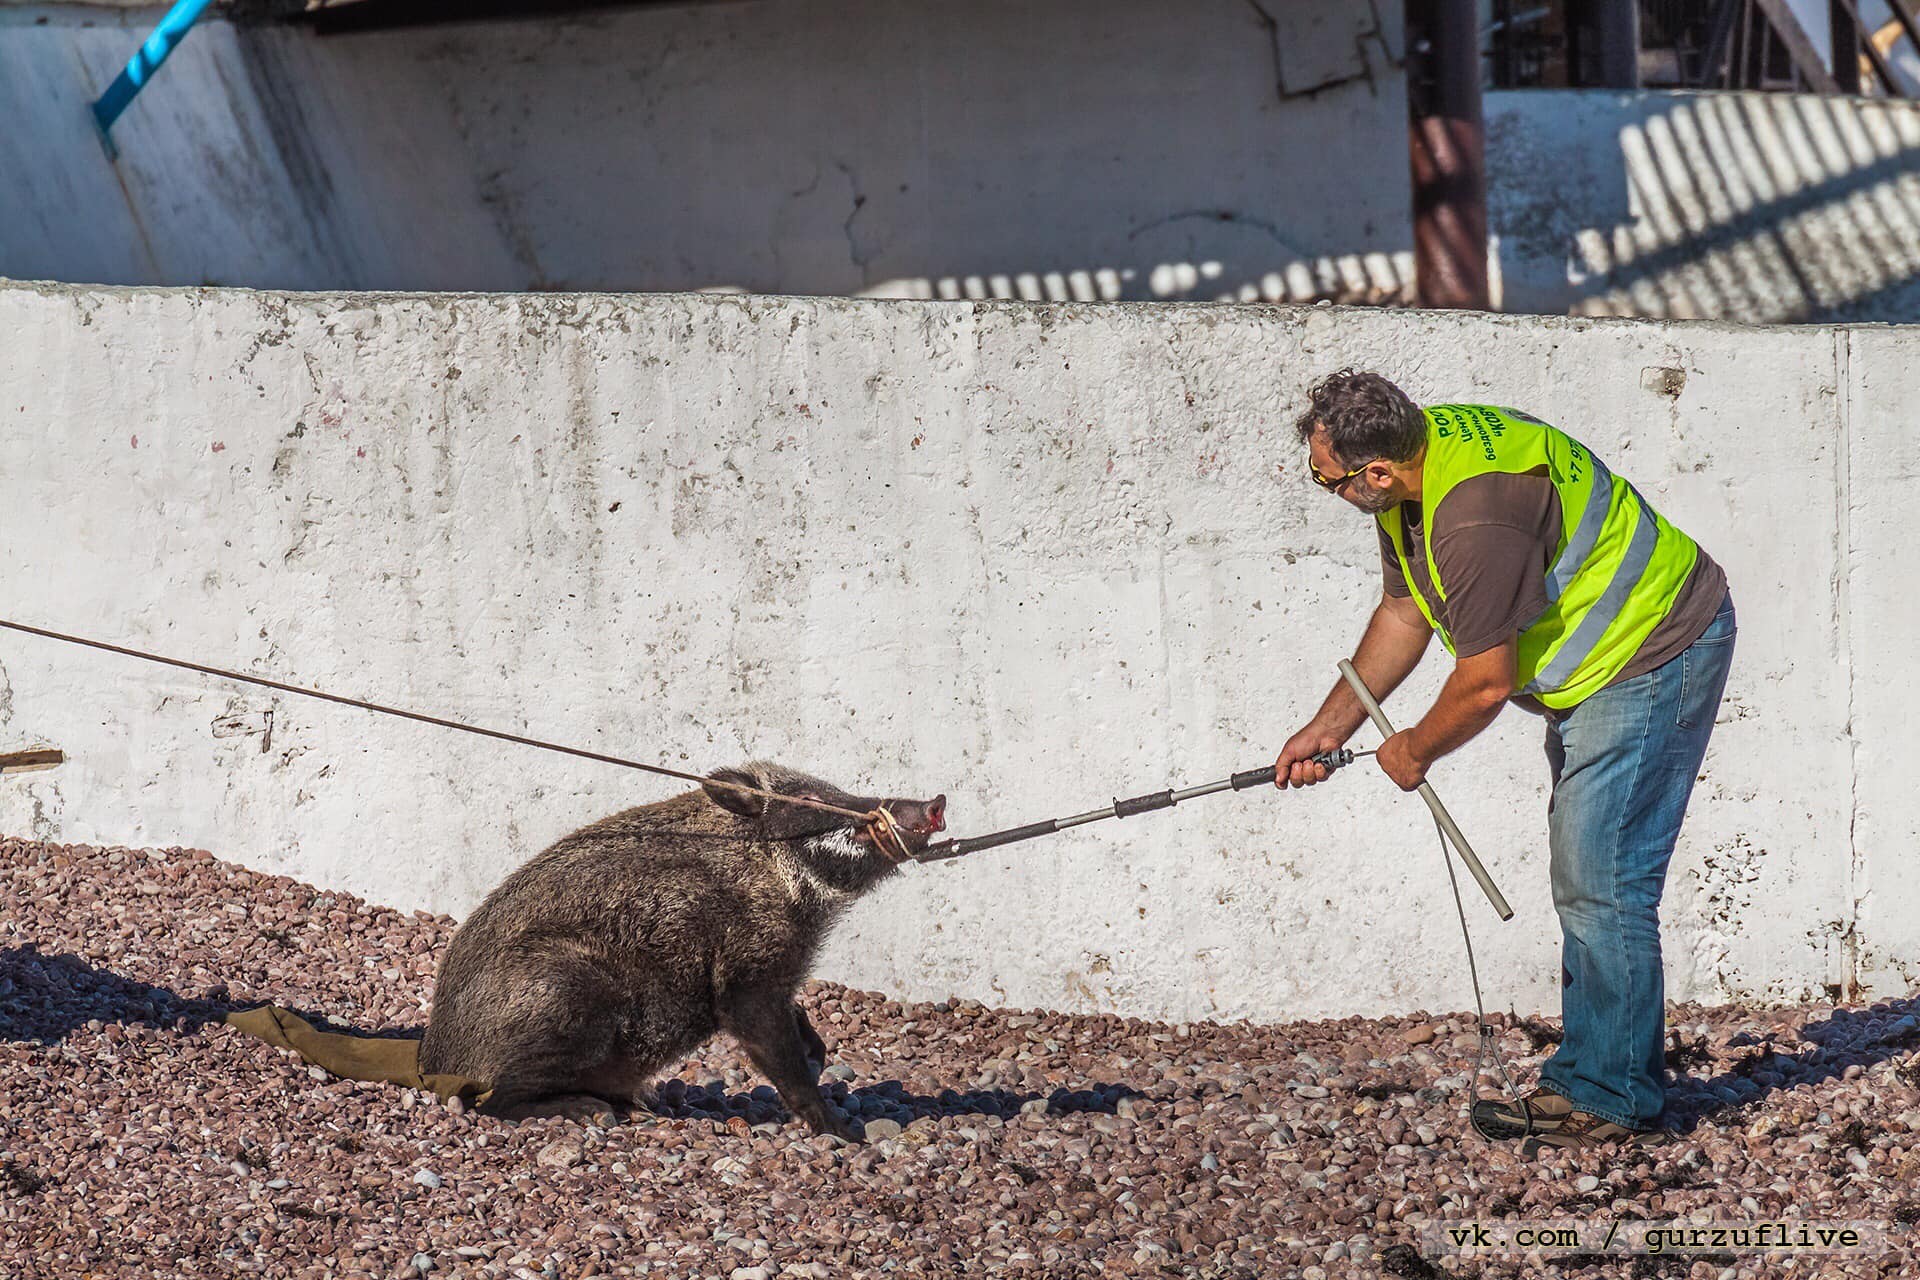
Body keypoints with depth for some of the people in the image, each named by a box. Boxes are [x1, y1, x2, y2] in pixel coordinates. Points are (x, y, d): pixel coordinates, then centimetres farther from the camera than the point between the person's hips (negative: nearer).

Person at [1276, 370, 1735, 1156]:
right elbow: (1404, 614, 13)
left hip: (1657, 657, -11)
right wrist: (1328, 727, 9)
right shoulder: (1414, 470, 0)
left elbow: (1486, 682, -25)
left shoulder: (1476, 512, -33)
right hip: (1596, 665, 11)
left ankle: (1613, 1101, -7)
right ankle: (1579, 1084, 19)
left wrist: (1414, 752, -7)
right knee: (1582, 883, 13)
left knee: (1602, 881, -12)